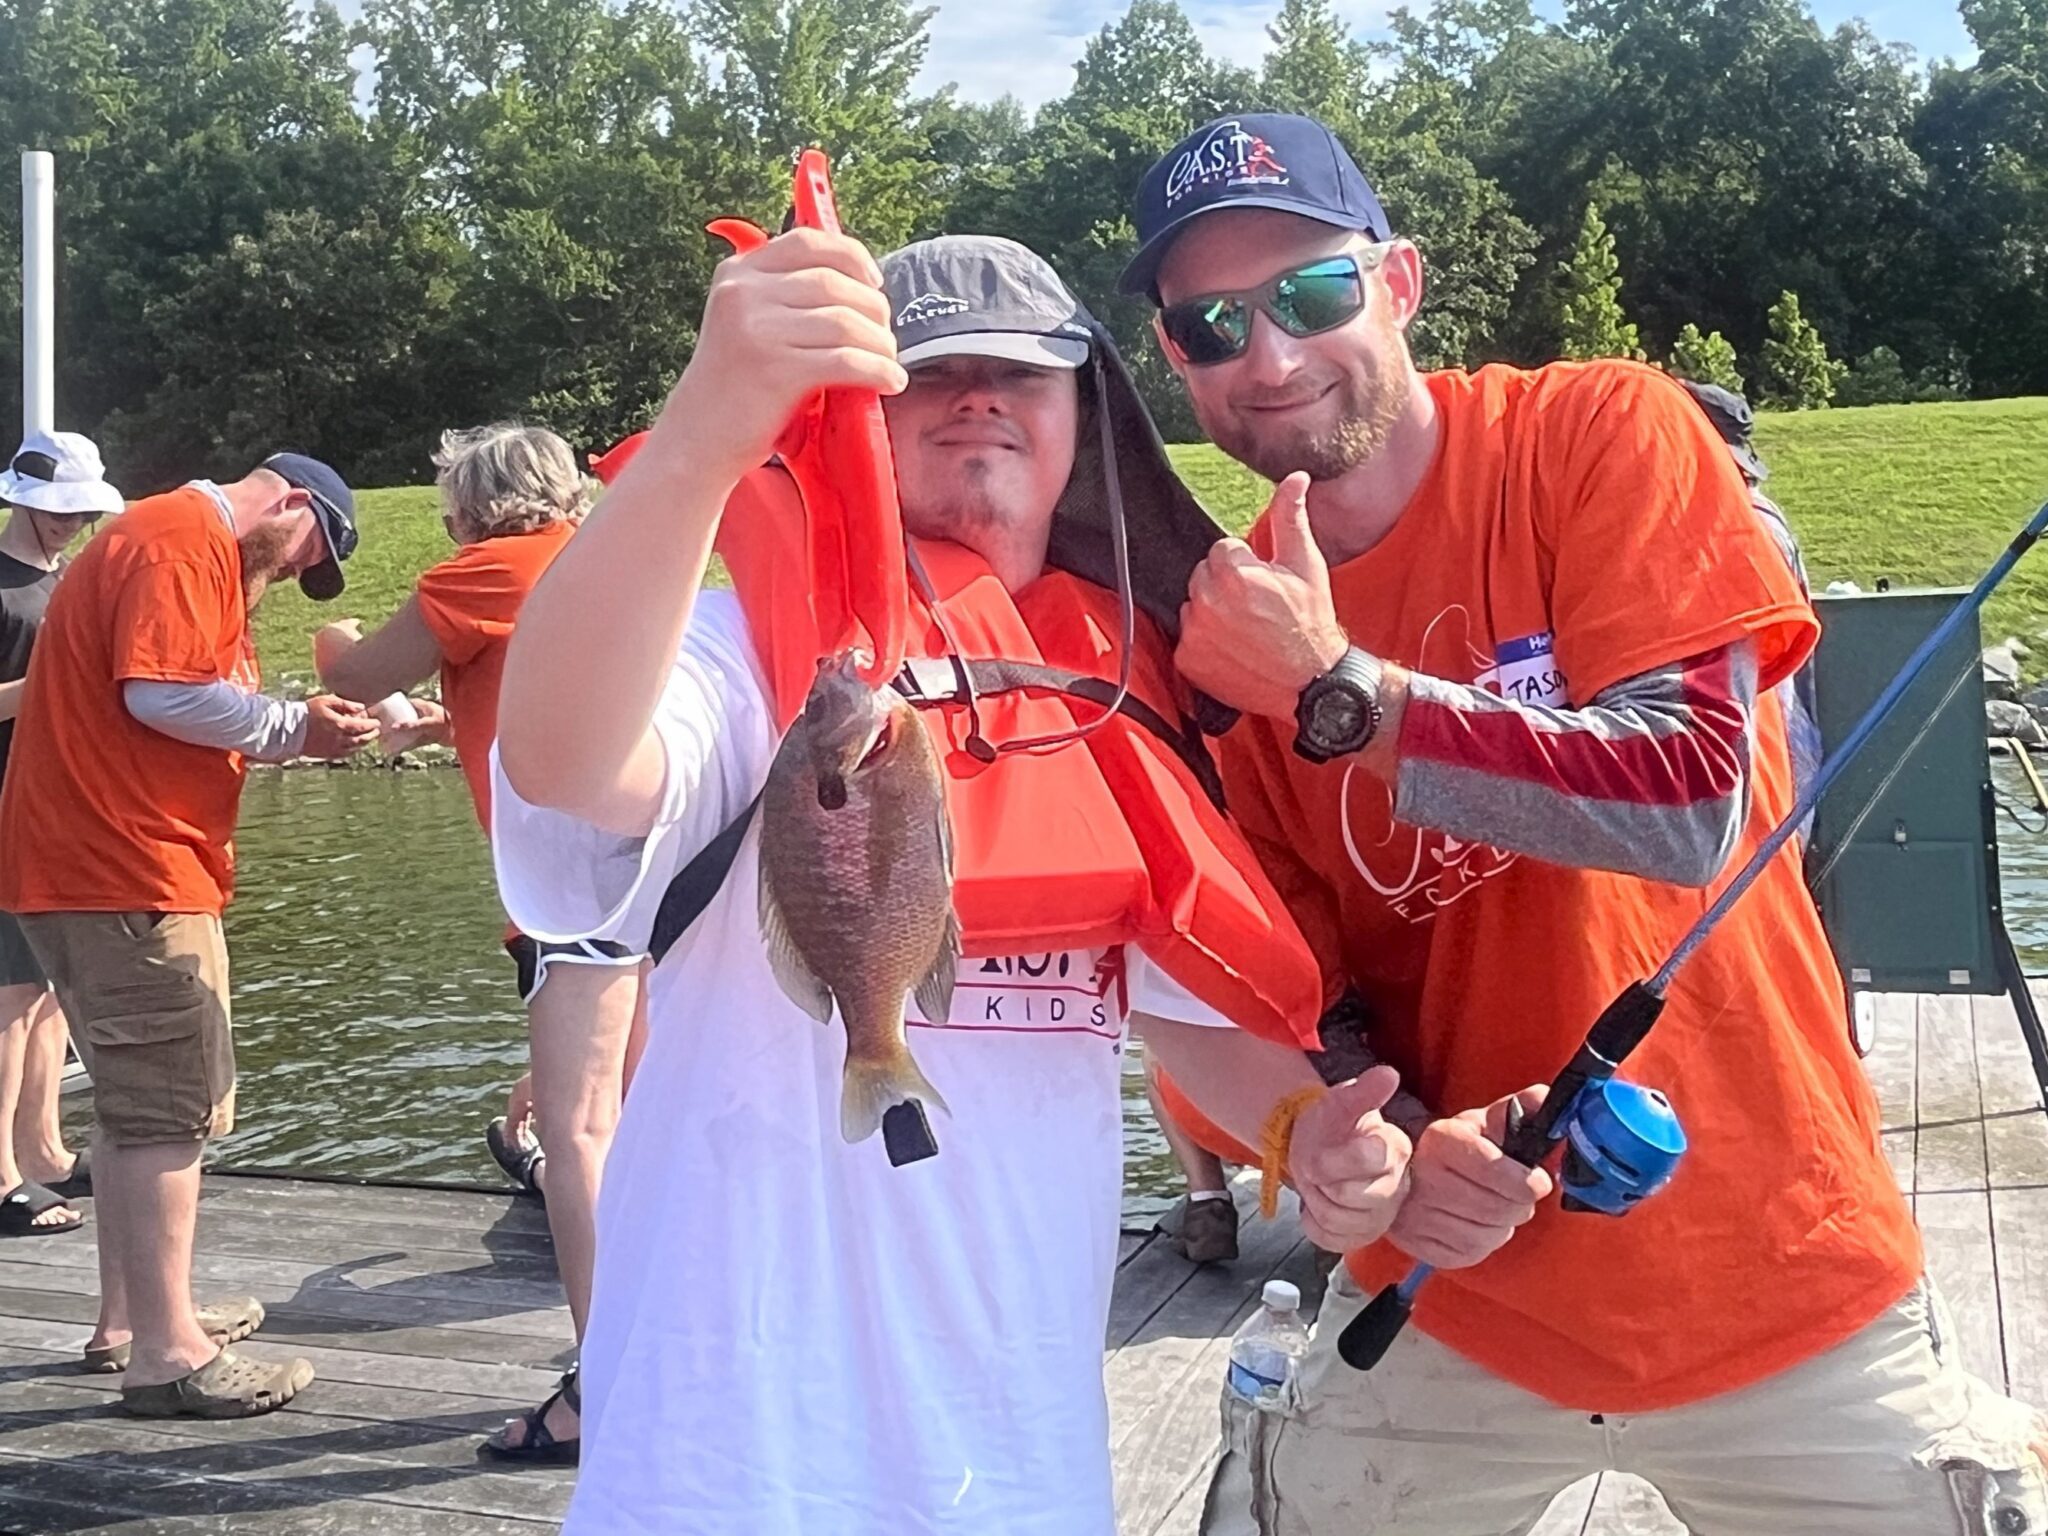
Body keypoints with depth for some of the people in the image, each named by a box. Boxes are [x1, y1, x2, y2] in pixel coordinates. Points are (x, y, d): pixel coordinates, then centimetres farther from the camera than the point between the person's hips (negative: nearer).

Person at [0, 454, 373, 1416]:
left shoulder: (194, 550, 22)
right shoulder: (183, 543, -12)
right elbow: (166, 694, -23)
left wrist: (304, 728, 6)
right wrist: (295, 727, -11)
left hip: (99, 867, 11)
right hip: (126, 872, -11)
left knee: (140, 1103, 18)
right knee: (169, 1110, -7)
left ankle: (129, 1319, 28)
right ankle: (165, 1355, -1)